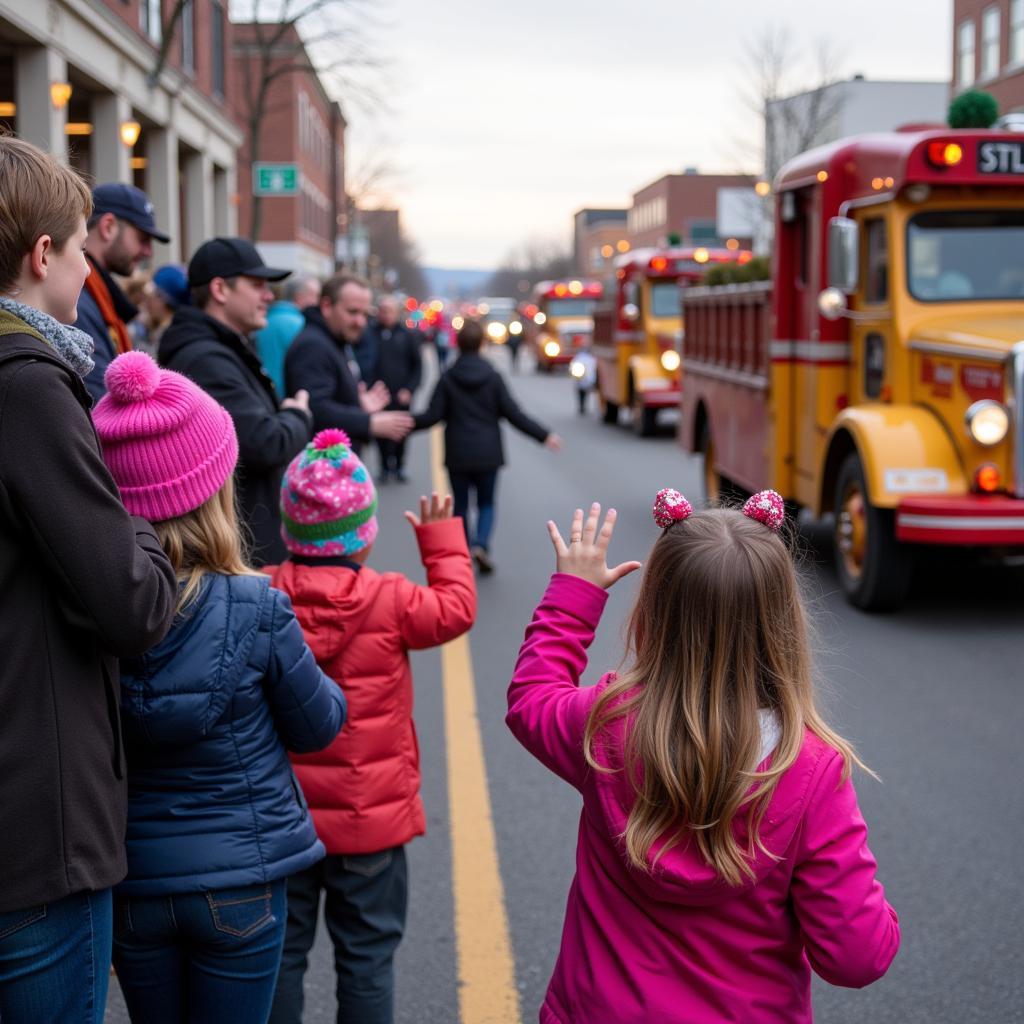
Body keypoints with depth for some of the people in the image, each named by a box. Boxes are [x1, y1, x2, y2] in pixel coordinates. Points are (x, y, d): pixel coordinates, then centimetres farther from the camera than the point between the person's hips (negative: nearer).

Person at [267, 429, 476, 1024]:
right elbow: (456, 610, -1)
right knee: (367, 954, 12)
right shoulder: (389, 601, -16)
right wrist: (443, 539, 10)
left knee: (282, 951, 15)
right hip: (369, 818, -2)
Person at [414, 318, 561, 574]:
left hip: (458, 455, 0)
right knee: (486, 503, 12)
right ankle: (481, 544, -11)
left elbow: (432, 416, -9)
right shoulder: (493, 377, -4)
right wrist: (544, 435, -2)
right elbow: (513, 414, -6)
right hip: (488, 454, 0)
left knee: (461, 505, 11)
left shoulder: (447, 378, -6)